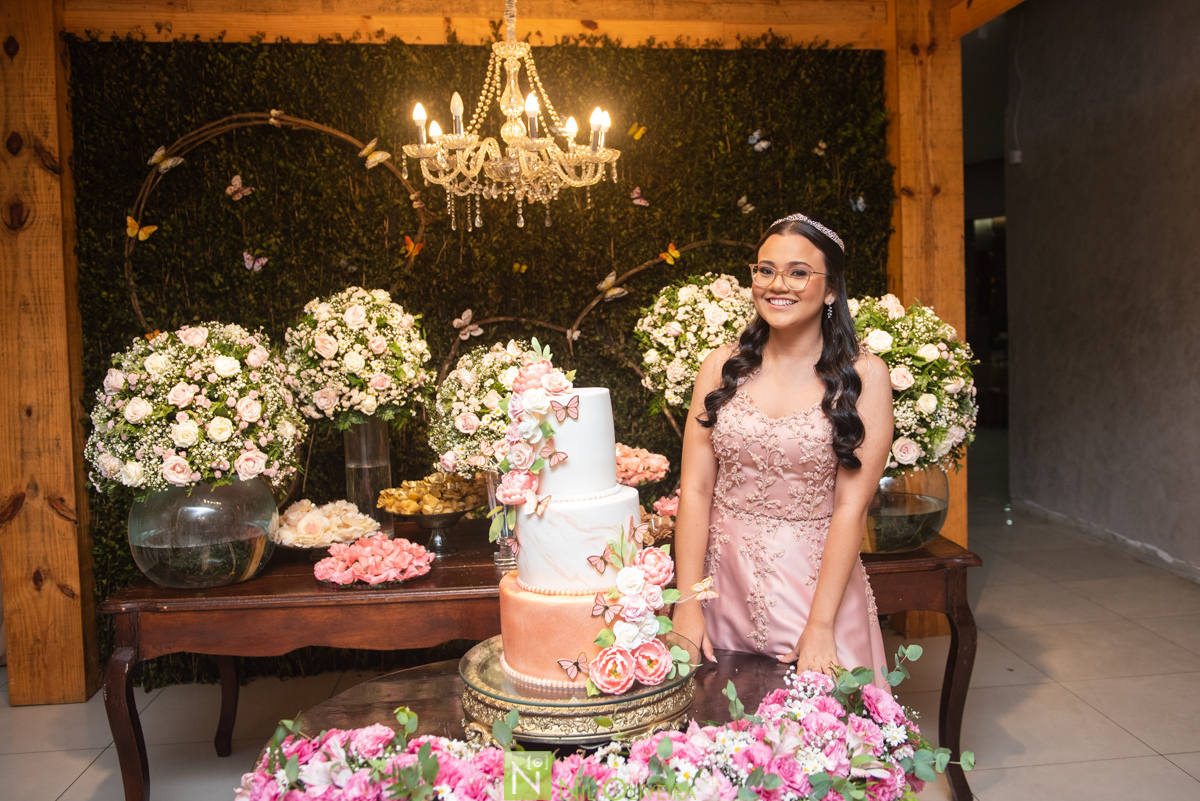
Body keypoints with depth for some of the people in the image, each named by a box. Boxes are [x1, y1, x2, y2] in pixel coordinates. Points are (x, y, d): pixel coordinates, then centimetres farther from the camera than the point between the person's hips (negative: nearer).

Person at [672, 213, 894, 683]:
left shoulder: (863, 375, -6)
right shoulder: (722, 368, 1)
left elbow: (851, 506, -11)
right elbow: (695, 489, -2)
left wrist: (820, 627, -15)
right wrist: (687, 605, -9)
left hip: (818, 579, -2)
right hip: (724, 582, 2)